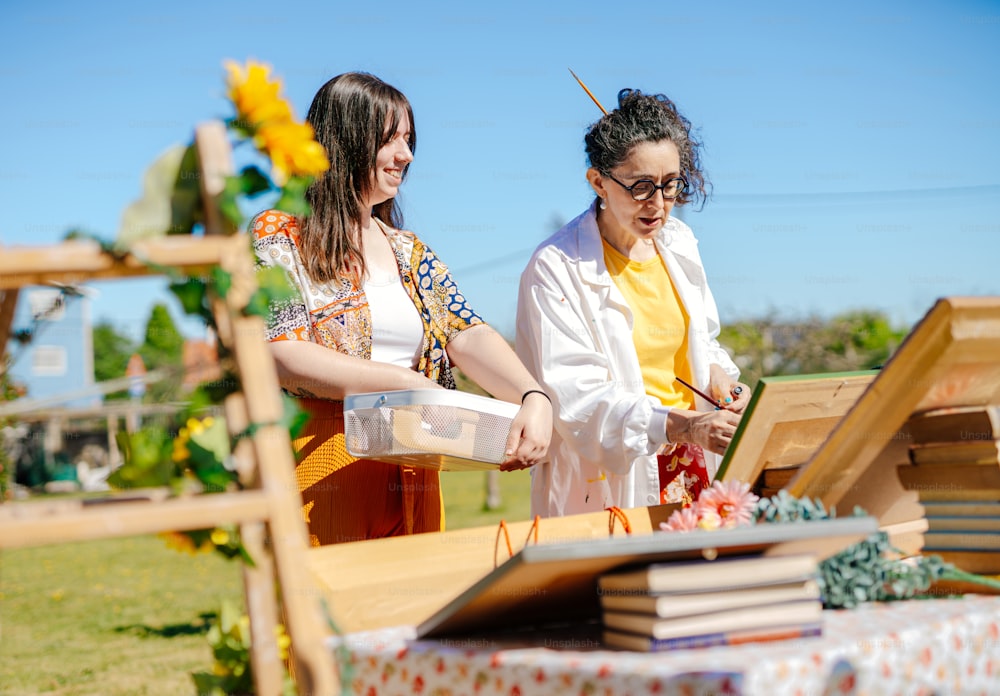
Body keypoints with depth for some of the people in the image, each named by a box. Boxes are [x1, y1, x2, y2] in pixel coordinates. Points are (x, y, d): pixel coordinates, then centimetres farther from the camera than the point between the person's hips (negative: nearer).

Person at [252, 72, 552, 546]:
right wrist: (405, 382, -18)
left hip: (411, 483, 5)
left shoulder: (409, 252, 17)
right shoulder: (277, 235, 0)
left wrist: (534, 397, -17)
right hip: (321, 480, -5)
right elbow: (280, 355, -14)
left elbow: (468, 335, 2)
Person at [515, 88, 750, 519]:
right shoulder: (556, 268, -11)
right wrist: (680, 425, -29)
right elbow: (575, 398, -18)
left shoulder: (678, 242, 10)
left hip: (694, 473, 5)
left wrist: (717, 374, 1)